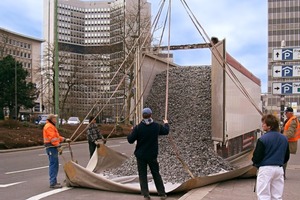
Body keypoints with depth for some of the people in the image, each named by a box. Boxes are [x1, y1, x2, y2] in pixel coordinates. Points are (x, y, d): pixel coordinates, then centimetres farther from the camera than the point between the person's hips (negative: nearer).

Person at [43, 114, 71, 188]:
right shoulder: (49, 126, -12)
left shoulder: (52, 126, 23)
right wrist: (58, 146, -21)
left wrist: (65, 139, 19)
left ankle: (53, 181, 22)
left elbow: (56, 136, 26)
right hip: (51, 147, -11)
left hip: (53, 147, 11)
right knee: (53, 164, -11)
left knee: (55, 165, 14)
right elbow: (52, 138, -20)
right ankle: (53, 183, -10)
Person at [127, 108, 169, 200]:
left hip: (140, 155, -2)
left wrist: (131, 132, 10)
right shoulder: (157, 126, -5)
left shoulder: (138, 127, -13)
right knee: (156, 174, 14)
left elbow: (130, 140, -9)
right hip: (152, 155, 2)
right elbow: (166, 131, 14)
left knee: (142, 175, 8)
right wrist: (166, 124, 34)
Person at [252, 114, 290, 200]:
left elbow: (256, 157, -14)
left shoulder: (263, 139, -15)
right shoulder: (284, 138, 5)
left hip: (266, 169, -6)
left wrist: (255, 163, 7)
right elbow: (287, 157, 13)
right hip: (279, 169, 6)